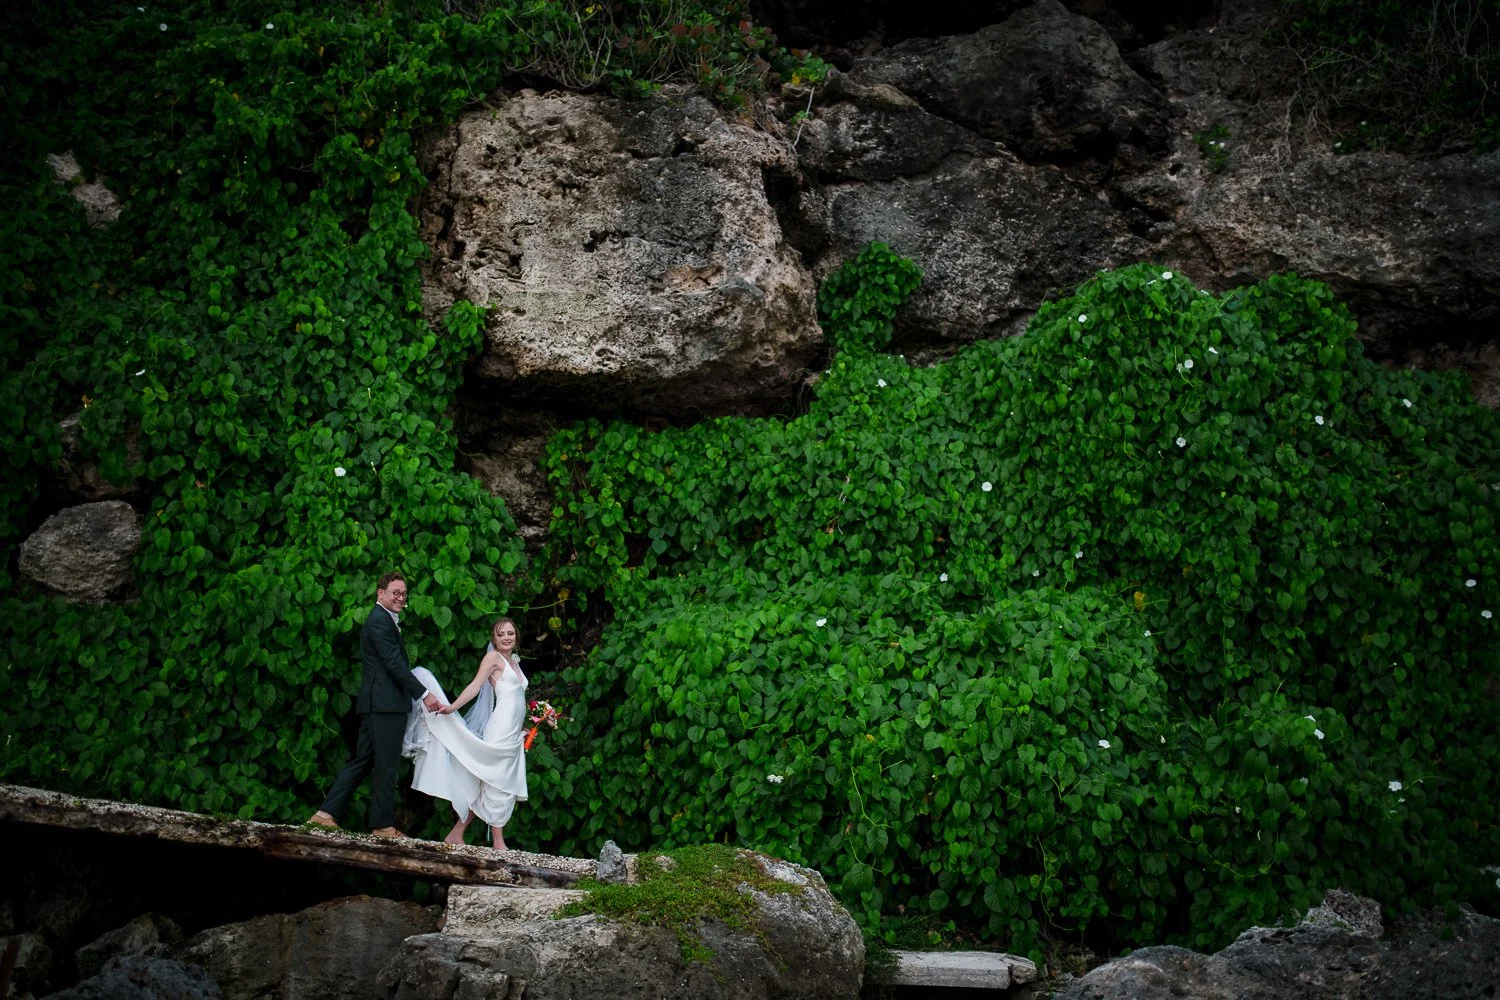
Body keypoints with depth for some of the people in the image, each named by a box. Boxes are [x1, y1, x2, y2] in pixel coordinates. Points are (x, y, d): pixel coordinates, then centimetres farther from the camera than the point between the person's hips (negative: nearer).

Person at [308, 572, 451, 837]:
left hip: (376, 703, 10)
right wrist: (424, 694, -17)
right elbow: (395, 664, -18)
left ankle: (327, 813, 8)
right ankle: (383, 825, 3)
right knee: (386, 765, -3)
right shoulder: (380, 621, -12)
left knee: (362, 761, 10)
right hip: (386, 703, -10)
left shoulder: (384, 620, 21)